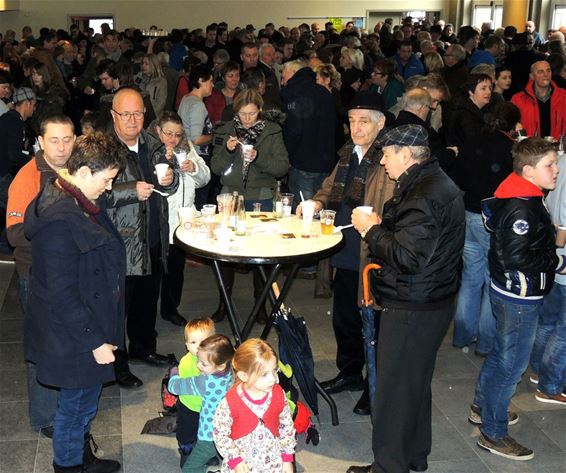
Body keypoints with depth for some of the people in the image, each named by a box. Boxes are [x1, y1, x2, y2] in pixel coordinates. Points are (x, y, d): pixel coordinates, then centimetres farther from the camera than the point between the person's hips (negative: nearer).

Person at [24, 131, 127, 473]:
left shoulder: (83, 204, 3)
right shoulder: (60, 220, -30)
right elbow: (62, 295, -28)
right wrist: (94, 341, -21)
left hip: (91, 324, 10)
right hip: (74, 338, -10)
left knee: (85, 401, 26)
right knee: (78, 405, 11)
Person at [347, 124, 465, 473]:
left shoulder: (424, 195, -23)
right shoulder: (434, 183, 11)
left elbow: (407, 256, -27)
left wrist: (371, 230, -15)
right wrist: (381, 225, 5)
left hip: (412, 311, -11)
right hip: (428, 303, 11)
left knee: (394, 391, 1)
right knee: (416, 385, 23)